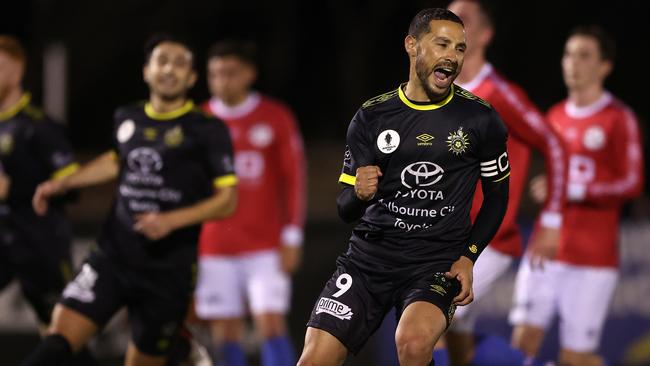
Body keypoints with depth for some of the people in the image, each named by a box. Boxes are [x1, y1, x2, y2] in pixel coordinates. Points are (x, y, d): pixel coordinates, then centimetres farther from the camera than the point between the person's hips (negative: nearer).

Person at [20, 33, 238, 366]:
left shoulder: (207, 131, -4)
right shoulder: (127, 119, 10)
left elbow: (227, 200, -6)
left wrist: (173, 220, -19)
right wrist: (61, 185, 27)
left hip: (168, 272, -3)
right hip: (113, 257, 3)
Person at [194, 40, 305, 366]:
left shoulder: (275, 118, 0)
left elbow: (294, 178, 0)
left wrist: (292, 238, -5)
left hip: (266, 247, -2)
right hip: (215, 250, 2)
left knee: (270, 324, -11)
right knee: (225, 333, 1)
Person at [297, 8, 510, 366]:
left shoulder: (480, 119, 0)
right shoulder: (371, 116, 3)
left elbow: (497, 193, 11)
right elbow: (345, 210, 7)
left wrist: (469, 256, -2)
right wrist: (358, 195, -17)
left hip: (438, 261, -2)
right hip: (369, 254, 2)